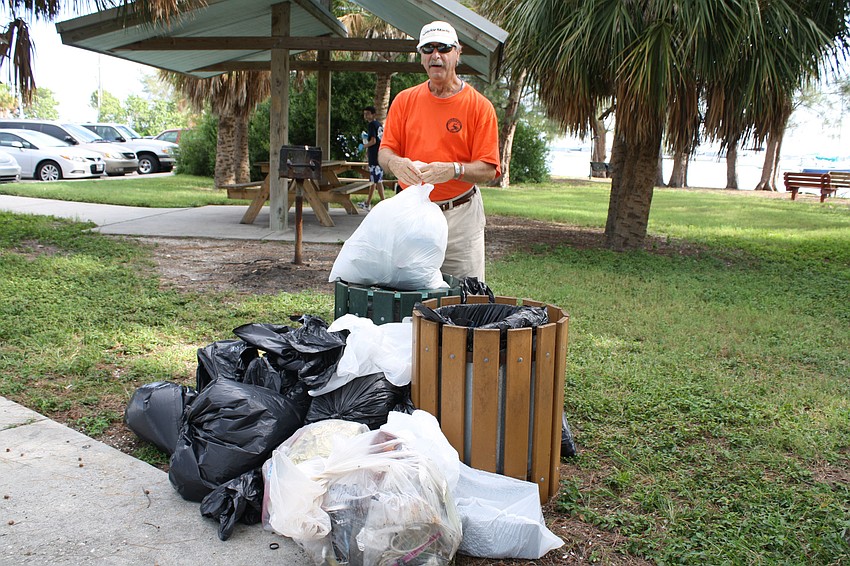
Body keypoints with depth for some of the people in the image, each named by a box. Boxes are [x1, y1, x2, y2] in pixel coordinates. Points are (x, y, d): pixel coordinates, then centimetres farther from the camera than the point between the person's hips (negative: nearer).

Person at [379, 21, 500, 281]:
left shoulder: (479, 106, -2)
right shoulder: (404, 100, 8)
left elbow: (488, 170, -6)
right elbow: (385, 150, 7)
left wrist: (453, 170, -25)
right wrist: (395, 162, -17)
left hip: (460, 215, -2)